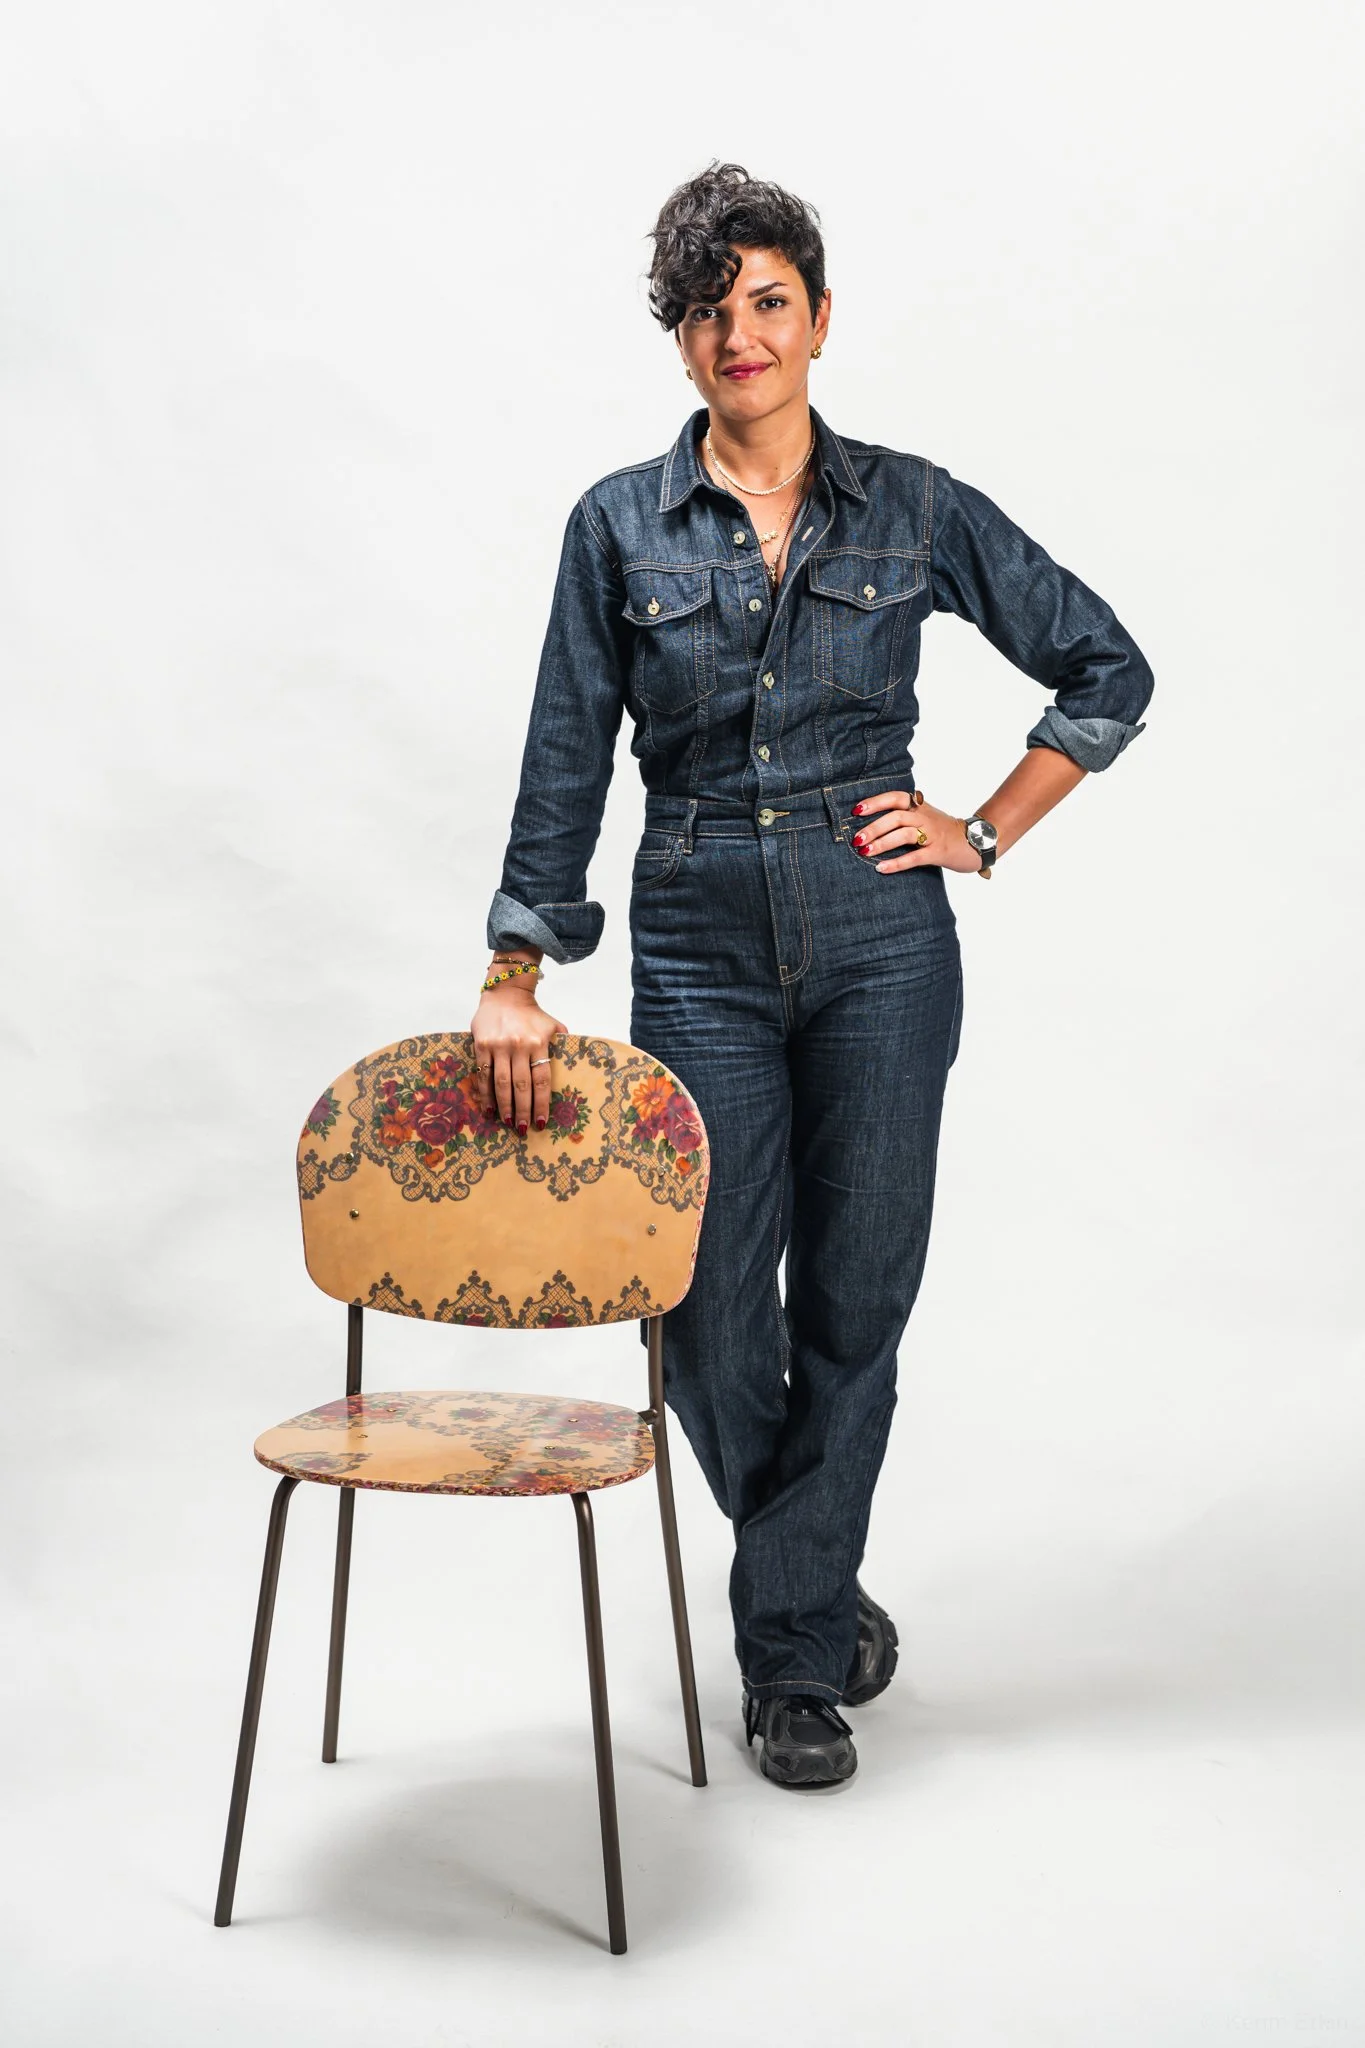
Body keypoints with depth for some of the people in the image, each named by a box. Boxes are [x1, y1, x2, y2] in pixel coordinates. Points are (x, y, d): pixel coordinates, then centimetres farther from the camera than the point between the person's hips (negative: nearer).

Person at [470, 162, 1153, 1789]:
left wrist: (986, 831, 1)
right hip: (702, 942, 1)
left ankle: (792, 1652, 20)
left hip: (879, 937, 0)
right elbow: (564, 762, 1)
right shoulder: (621, 525, 3)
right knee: (714, 1307, 1)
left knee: (854, 1298, 3)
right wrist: (517, 974, -4)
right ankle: (819, 1590, 28)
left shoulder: (914, 510, 2)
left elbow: (1106, 668, 9)